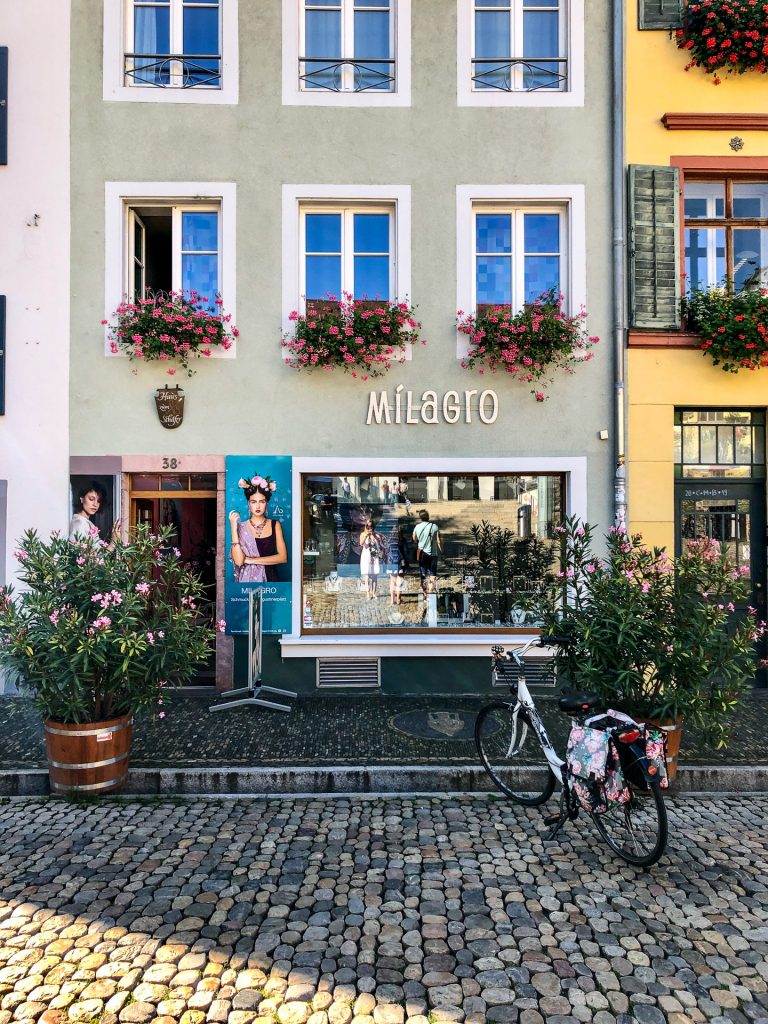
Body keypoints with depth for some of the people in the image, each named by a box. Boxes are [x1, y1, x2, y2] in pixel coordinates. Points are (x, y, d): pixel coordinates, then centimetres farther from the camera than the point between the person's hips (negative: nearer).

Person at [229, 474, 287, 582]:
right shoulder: (241, 527, -2)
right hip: (247, 579, -1)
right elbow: (238, 561, -13)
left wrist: (251, 560, -11)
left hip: (270, 578, 2)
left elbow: (283, 557, -7)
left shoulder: (275, 525, 0)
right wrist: (233, 528, -15)